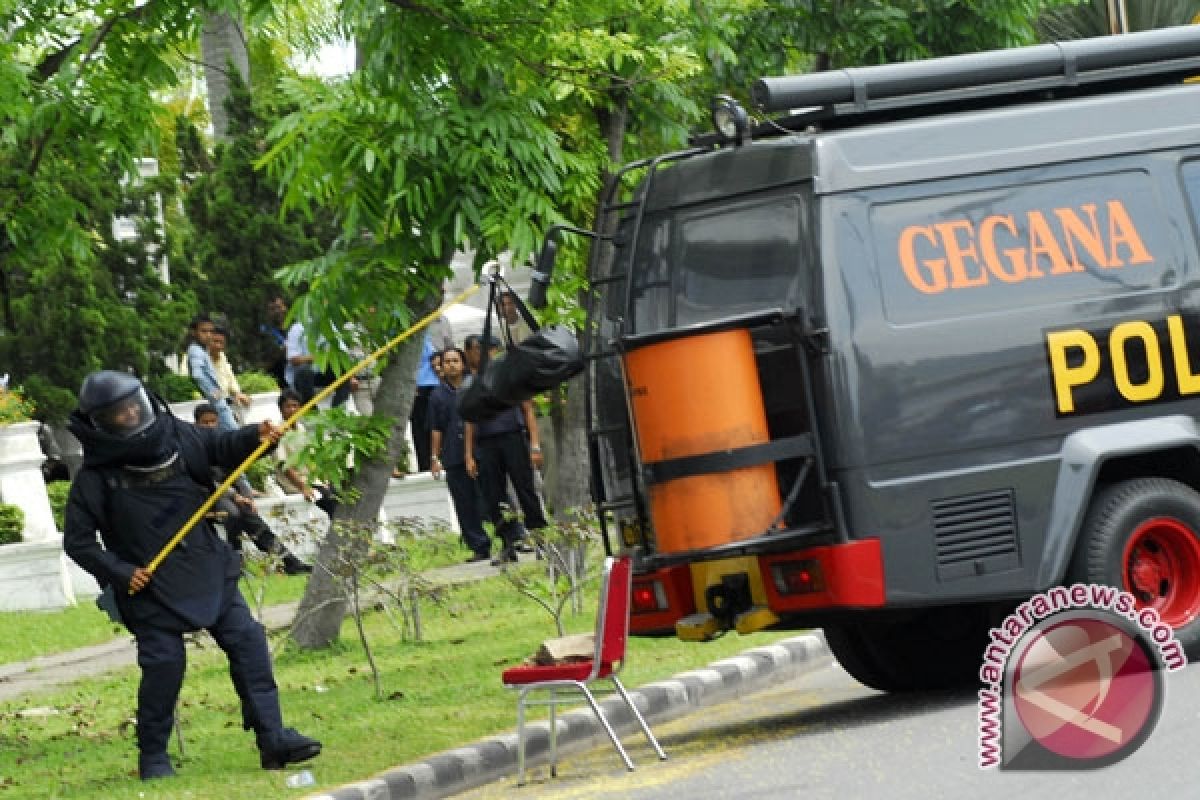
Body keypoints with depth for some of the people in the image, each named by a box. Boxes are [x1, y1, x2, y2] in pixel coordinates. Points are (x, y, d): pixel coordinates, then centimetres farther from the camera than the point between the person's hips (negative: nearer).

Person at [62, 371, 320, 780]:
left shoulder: (176, 437, -1)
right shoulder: (95, 478, -10)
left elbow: (221, 447, 9)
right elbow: (77, 542, -5)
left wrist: (255, 436, -12)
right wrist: (119, 572, -15)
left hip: (209, 572, 4)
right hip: (151, 588, -4)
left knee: (248, 643, -2)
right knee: (164, 666, -5)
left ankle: (272, 738, 1)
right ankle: (153, 756, 14)